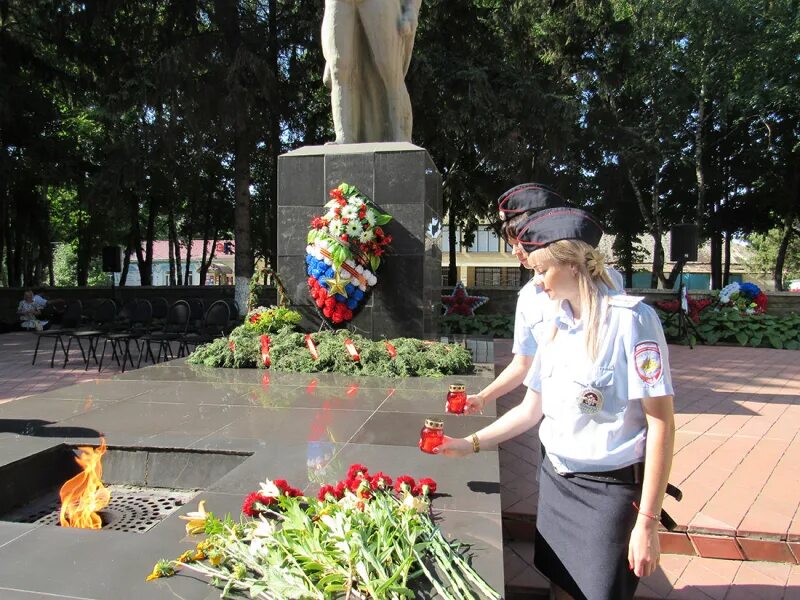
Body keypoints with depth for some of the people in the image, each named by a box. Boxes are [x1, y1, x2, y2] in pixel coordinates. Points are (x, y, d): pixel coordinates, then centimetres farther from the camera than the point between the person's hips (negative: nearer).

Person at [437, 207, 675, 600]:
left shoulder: (630, 319, -16)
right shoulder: (556, 326, 5)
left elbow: (660, 424, -16)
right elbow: (531, 410, 11)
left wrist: (648, 522, -17)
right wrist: (470, 444, 6)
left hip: (609, 491, -6)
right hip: (555, 479, 6)